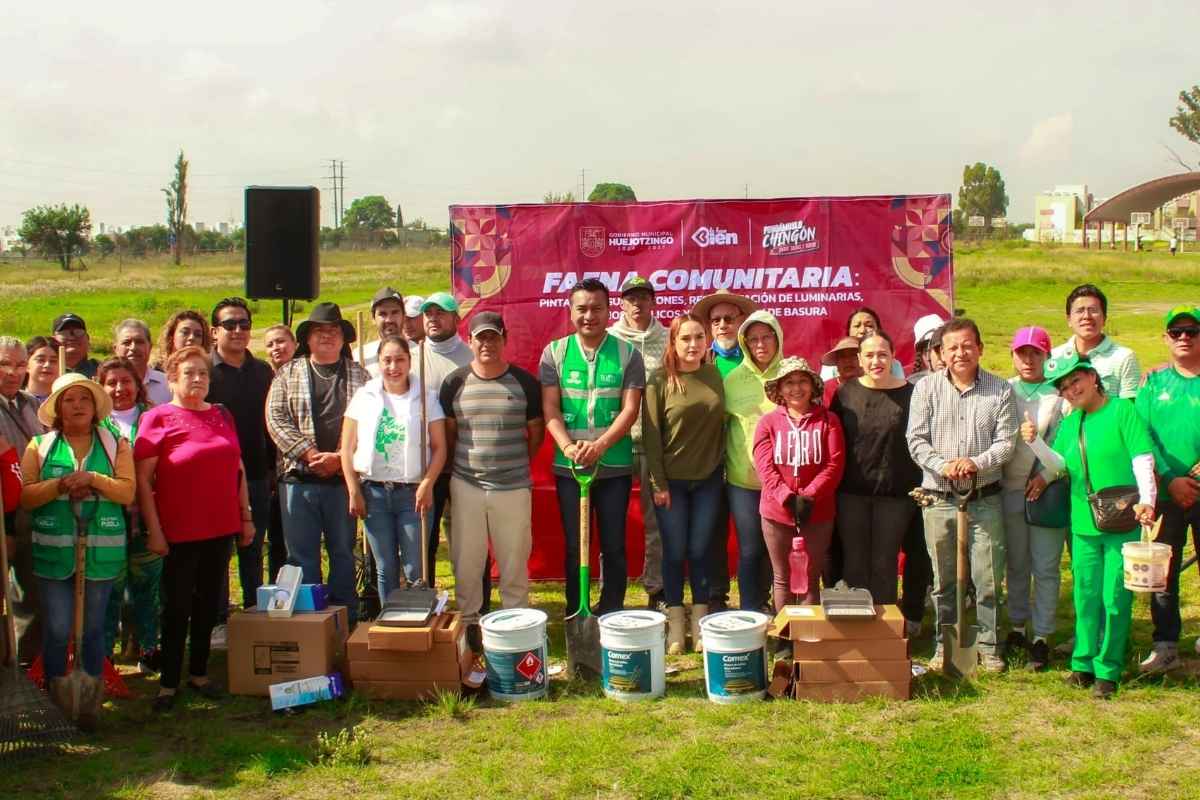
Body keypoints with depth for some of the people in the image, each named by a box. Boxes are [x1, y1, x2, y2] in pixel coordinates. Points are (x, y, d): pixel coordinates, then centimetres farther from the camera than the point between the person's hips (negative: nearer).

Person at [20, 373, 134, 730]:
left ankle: (91, 703, 20)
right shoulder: (39, 446, 5)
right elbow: (24, 496, -3)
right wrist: (60, 486, -17)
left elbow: (127, 490, -5)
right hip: (54, 551, 0)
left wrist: (92, 479, -18)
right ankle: (55, 700, 19)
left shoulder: (115, 445, 6)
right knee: (57, 629, 2)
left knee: (93, 629, 8)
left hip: (100, 551, 0)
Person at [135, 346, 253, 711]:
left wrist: (246, 517, 12)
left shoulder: (222, 416, 10)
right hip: (180, 532, -5)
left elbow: (238, 470, 15)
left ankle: (198, 673, 26)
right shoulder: (158, 418, -6)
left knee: (208, 605, 13)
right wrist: (154, 530, -13)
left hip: (220, 530, 5)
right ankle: (169, 682, 15)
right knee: (177, 608, 3)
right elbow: (142, 479, -9)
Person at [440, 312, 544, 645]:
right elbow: (448, 433, 10)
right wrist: (458, 469, 7)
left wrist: (516, 464, 8)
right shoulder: (454, 383, 3)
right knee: (466, 560, 7)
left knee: (514, 560, 5)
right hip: (466, 486, 1)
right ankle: (469, 621, 21)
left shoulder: (524, 382, 1)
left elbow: (536, 432, 9)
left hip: (514, 487, -1)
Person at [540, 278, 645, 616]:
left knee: (613, 546, 7)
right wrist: (567, 446, -19)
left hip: (615, 466, -1)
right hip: (568, 466, 1)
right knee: (574, 546, 9)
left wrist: (599, 445, -20)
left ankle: (613, 614, 18)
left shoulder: (627, 354, 0)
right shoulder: (554, 353, 3)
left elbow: (630, 409, -6)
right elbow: (550, 409, -2)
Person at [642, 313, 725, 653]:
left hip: (709, 479, 2)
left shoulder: (714, 376, 3)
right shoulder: (660, 380, -7)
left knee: (700, 550, 9)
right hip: (671, 481, -2)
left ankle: (700, 621, 20)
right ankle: (675, 623, 16)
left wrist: (724, 467, 3)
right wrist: (658, 483, -10)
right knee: (675, 552, 5)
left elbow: (722, 424, 8)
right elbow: (651, 434, -8)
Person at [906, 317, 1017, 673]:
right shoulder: (926, 388, 2)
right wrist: (943, 465, -18)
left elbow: (1006, 442, -3)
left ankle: (988, 645, 17)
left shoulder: (1000, 390, 1)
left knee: (988, 578, 2)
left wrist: (976, 463, -20)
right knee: (943, 579, 10)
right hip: (939, 498, 1)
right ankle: (944, 644, 23)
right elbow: (916, 440, -2)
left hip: (984, 499, 0)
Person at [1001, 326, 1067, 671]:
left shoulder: (1060, 393, 0)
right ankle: (1017, 627, 24)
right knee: (1016, 564, 12)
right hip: (1011, 489, 3)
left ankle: (1042, 637, 7)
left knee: (1045, 567, 0)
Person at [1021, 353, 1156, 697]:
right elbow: (1059, 465, 4)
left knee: (1115, 598, 0)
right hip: (1083, 524, 5)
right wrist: (1035, 442, -12)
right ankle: (1084, 663, 24)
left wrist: (1146, 500, -24)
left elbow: (1143, 459, -12)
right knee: (1086, 596, 12)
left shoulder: (1122, 412, -6)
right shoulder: (1070, 423, 12)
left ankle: (1107, 670, 10)